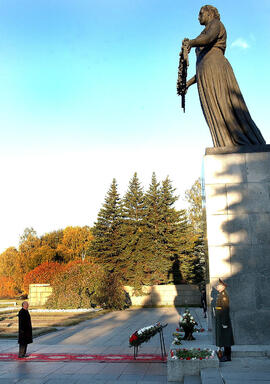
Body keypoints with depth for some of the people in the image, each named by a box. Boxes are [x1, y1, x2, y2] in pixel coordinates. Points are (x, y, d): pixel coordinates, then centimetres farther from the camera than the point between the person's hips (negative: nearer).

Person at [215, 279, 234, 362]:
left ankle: (227, 356, 2)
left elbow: (226, 309, -22)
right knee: (223, 337, 13)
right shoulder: (220, 294, 14)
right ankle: (226, 355, 19)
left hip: (224, 320, -10)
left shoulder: (224, 295, -17)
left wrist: (224, 323, -22)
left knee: (225, 337, -4)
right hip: (220, 320, 10)